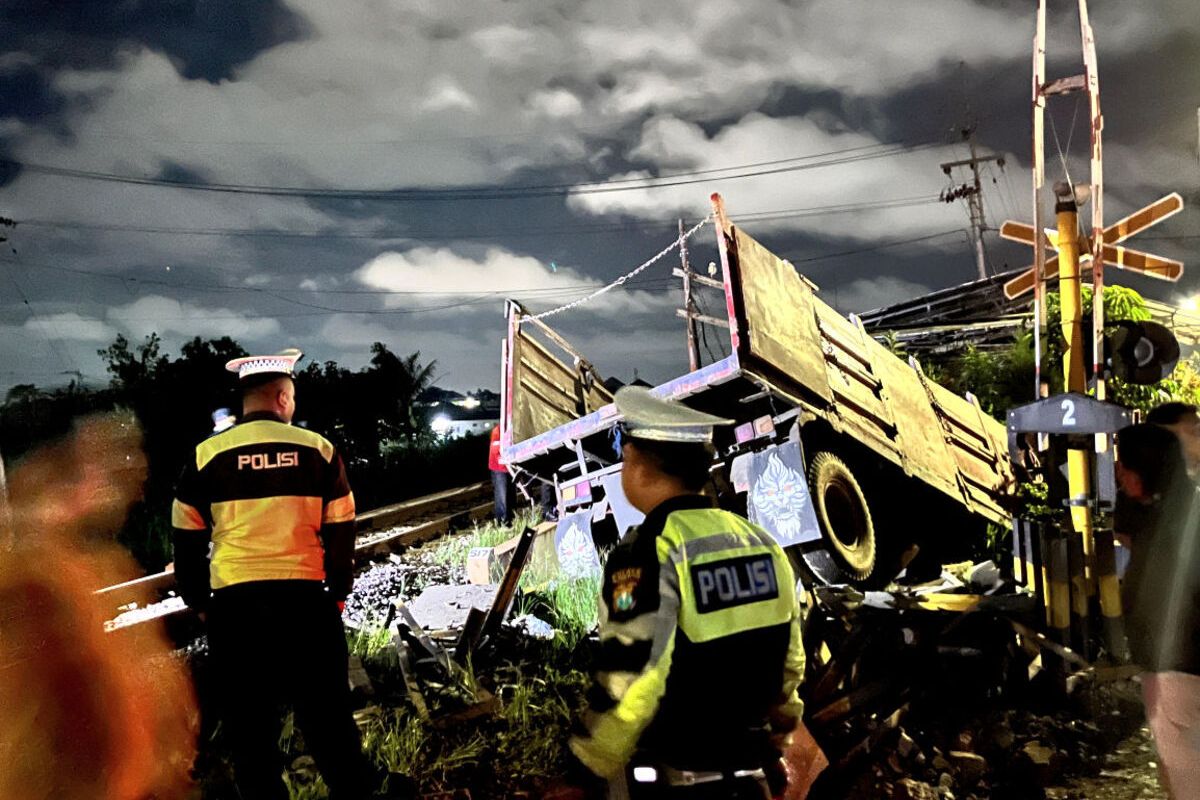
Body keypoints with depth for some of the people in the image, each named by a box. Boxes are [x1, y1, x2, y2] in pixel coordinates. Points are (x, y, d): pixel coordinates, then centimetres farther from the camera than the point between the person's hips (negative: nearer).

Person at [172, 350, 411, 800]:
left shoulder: (206, 456, 2)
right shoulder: (317, 450, 1)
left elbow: (187, 542, 6)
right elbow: (341, 532, 3)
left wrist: (199, 603, 17)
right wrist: (339, 592, 14)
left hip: (234, 605, 0)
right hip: (306, 600, 0)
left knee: (250, 723, 9)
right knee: (326, 712, 9)